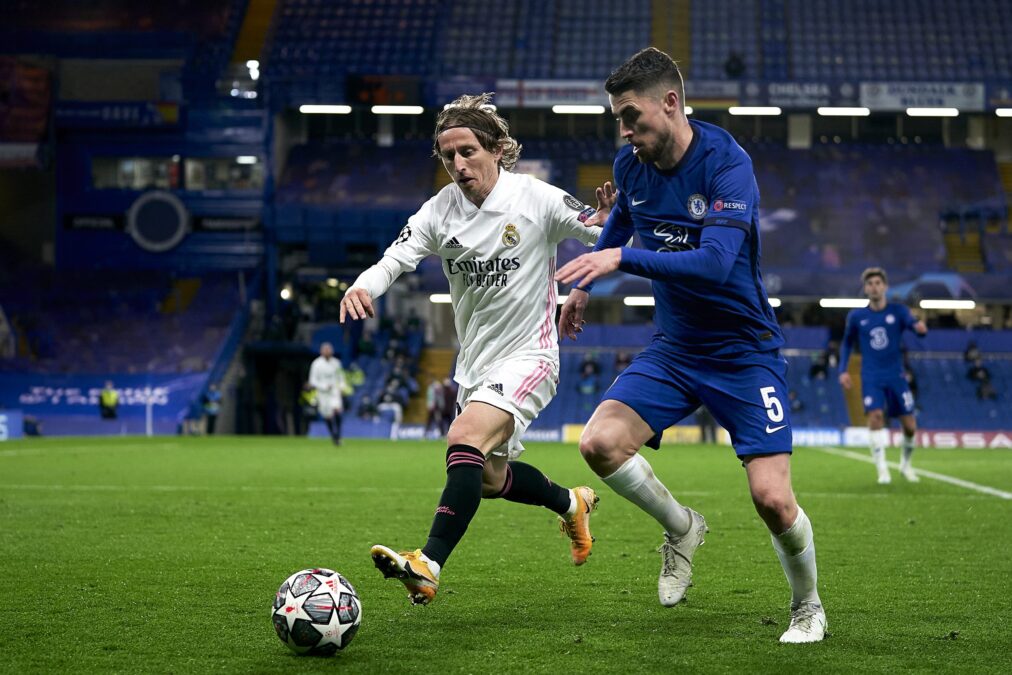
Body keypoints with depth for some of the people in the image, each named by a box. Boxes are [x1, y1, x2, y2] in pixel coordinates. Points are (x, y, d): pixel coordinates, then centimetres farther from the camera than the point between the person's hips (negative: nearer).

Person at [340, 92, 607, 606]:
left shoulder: (537, 199, -13)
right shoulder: (441, 210, -3)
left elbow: (606, 236, -7)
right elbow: (395, 258, -13)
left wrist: (612, 218, -31)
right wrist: (361, 287, -35)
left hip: (527, 356, -7)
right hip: (474, 363, 7)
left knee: (465, 439, -30)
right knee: (490, 479, 19)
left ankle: (428, 566, -37)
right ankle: (571, 503, 47)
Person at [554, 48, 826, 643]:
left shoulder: (727, 164, -22)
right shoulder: (631, 165, -2)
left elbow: (715, 264, -34)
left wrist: (620, 259, -37)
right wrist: (584, 284, 26)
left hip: (744, 350, -5)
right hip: (674, 348, 5)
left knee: (772, 498, -13)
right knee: (600, 442, -17)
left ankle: (808, 607, 17)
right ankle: (681, 527, 11)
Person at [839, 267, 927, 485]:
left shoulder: (898, 311, 1)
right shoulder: (856, 316, 5)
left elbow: (913, 323, -18)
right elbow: (847, 343, 18)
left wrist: (919, 326, -43)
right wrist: (843, 370, 6)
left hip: (896, 376, 0)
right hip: (871, 377, 0)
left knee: (910, 426, -1)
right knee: (875, 416, -22)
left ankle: (906, 463, 26)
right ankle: (882, 469, -18)